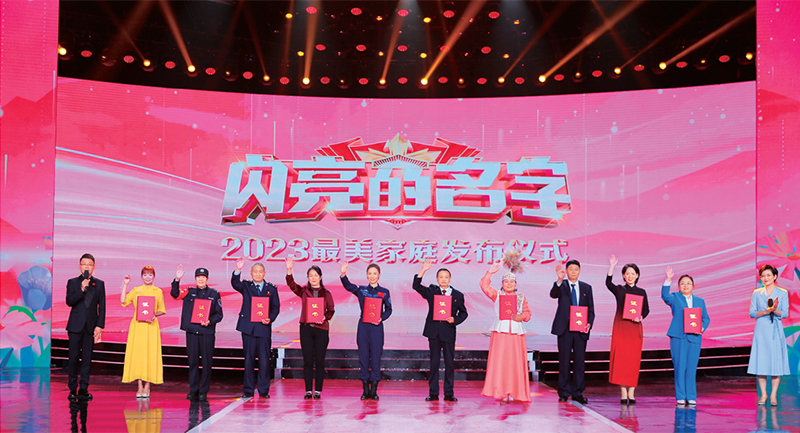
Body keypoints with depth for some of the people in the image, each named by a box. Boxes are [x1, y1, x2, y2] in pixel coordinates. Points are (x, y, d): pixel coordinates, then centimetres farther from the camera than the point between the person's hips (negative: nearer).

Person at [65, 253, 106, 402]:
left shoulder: (99, 284, 8)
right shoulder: (73, 282, 5)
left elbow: (102, 306, 5)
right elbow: (69, 301, -7)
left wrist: (100, 326, -2)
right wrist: (82, 289, -18)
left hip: (91, 326, 1)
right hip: (75, 325, -1)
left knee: (87, 358, 2)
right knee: (74, 357, -1)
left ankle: (83, 390, 6)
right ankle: (72, 389, 7)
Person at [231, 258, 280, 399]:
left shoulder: (271, 289, 10)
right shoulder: (246, 286, 8)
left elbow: (276, 307, 8)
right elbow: (235, 284, -12)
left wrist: (270, 319, -11)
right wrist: (238, 270, -30)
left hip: (264, 328, 0)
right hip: (248, 327, 0)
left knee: (264, 360, 0)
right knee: (248, 359, 5)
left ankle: (263, 390, 9)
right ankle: (248, 390, 13)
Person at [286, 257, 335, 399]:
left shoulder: (326, 293, 7)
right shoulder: (303, 291, 7)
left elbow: (331, 310, 6)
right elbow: (292, 285, -9)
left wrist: (325, 317, -14)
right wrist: (289, 271, -24)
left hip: (321, 329, -1)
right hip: (306, 328, 1)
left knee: (319, 361, 2)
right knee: (307, 360, 2)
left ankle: (318, 390, 9)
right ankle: (308, 390, 9)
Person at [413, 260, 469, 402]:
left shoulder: (458, 295, 8)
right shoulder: (431, 291, 8)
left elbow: (463, 313, 13)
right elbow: (416, 286, -5)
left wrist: (455, 319, -7)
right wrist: (423, 270, -13)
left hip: (449, 332, 0)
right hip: (434, 332, 0)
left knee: (450, 363, 2)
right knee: (434, 363, 5)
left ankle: (449, 393, 11)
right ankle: (433, 393, 11)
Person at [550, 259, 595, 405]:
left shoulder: (586, 288, 12)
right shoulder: (561, 285, 4)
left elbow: (591, 309, 12)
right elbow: (553, 295, -20)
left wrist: (589, 323, -6)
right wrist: (559, 280, -37)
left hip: (581, 329, 2)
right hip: (564, 329, -2)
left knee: (580, 361, 4)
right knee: (564, 361, 2)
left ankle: (577, 393, 12)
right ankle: (564, 392, 11)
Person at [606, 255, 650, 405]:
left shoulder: (641, 292, 9)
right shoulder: (619, 290, 4)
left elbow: (646, 309, 11)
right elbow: (608, 283, -15)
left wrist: (640, 317, -10)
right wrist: (612, 267, -28)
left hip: (635, 328, 1)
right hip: (620, 326, -1)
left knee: (633, 360, 0)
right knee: (620, 358, -4)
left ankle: (631, 393, 7)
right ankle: (623, 393, 4)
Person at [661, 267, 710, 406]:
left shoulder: (699, 301, 17)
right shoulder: (675, 298, 9)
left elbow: (706, 318, 15)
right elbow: (665, 296, -13)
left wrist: (702, 328, -6)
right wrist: (668, 280, -25)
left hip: (694, 338, 2)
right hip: (678, 337, -2)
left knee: (691, 368, 2)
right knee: (679, 367, -3)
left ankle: (691, 398, 9)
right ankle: (680, 398, 3)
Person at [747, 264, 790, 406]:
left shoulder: (783, 293, 4)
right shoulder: (757, 293, 8)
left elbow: (785, 314, -1)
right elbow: (752, 313, 4)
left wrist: (775, 310, -21)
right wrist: (765, 312, -13)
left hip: (776, 331, -1)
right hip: (761, 331, 1)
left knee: (776, 362, -2)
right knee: (761, 362, 0)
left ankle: (773, 395, 6)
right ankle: (763, 394, 9)